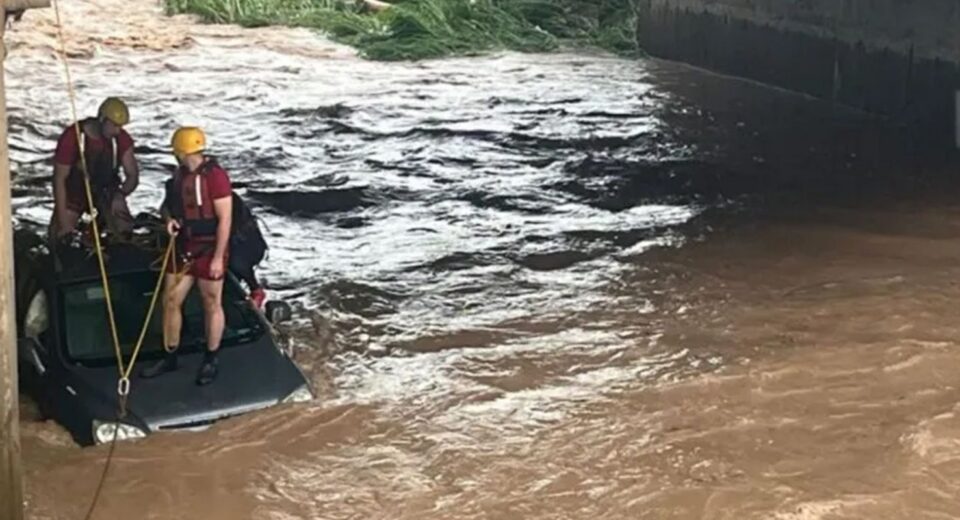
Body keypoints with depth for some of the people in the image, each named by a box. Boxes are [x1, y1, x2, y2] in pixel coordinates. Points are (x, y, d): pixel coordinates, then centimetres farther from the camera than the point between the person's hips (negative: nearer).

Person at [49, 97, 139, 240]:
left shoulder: (121, 139, -15)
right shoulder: (72, 138, -25)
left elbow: (133, 175, -6)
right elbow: (59, 179, -18)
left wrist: (121, 194, -29)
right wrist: (63, 221, -21)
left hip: (105, 194, 2)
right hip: (73, 194, -2)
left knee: (125, 232, -16)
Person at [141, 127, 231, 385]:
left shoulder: (214, 175, -19)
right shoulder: (180, 174, 5)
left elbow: (224, 219, -19)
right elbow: (168, 203, 21)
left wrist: (218, 257, -20)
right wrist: (169, 218, -3)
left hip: (209, 251, -7)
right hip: (184, 249, 8)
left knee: (212, 305, 7)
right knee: (170, 301, 11)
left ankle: (211, 361, 22)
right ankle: (169, 357, 26)